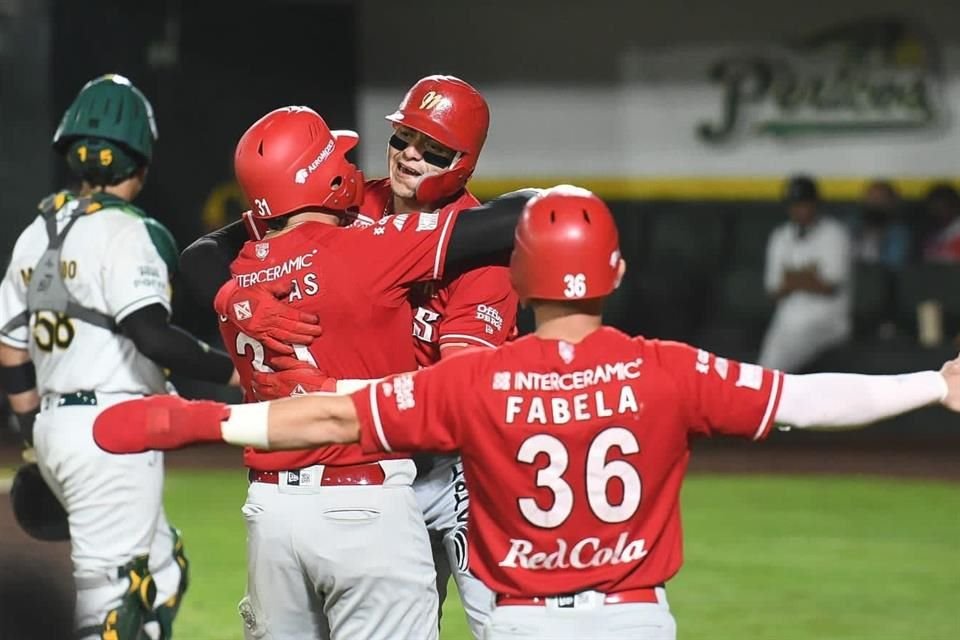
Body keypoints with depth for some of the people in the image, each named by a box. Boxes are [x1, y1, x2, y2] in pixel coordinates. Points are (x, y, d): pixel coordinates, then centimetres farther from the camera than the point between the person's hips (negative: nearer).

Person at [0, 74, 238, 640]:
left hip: (57, 425, 9)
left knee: (163, 571, 19)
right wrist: (232, 371, -17)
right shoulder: (124, 232, -12)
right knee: (114, 588, -7)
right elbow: (152, 335, -24)